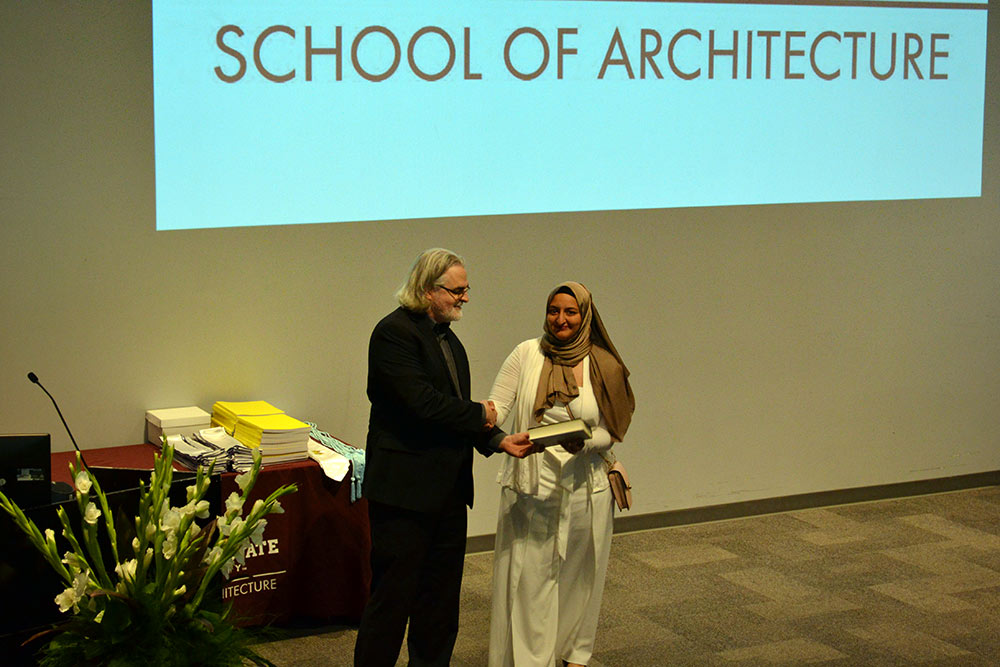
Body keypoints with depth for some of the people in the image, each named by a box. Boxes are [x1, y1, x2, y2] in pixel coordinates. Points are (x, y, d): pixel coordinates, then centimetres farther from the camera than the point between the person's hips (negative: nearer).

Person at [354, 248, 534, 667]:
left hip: (448, 490, 9)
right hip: (404, 488, -9)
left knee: (440, 602, 15)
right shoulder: (395, 332, -13)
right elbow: (423, 402, -23)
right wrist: (480, 414, -9)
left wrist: (498, 440, 1)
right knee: (392, 599, -2)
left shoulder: (447, 337, 15)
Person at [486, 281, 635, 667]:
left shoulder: (604, 366, -1)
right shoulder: (527, 354, -1)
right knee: (528, 576, 1)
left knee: (577, 574, 11)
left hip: (583, 485, 1)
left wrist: (585, 441, -19)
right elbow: (497, 407, -3)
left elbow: (612, 432, 2)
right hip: (530, 484, 0)